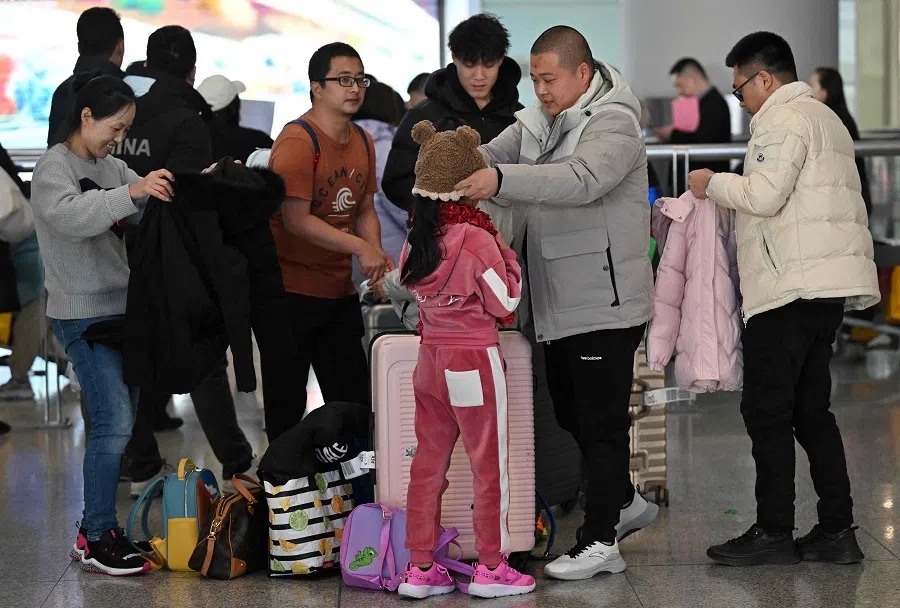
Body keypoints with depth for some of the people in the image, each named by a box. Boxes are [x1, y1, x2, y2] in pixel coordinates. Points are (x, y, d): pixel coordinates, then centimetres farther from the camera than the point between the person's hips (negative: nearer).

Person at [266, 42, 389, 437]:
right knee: (286, 403, 2)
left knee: (353, 399, 10)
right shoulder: (297, 141, -16)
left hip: (340, 291, 7)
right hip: (291, 289, -7)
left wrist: (377, 253, -5)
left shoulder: (362, 142, 10)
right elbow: (296, 219, -22)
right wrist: (359, 247, -23)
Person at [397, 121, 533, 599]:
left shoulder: (418, 237, 0)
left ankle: (419, 568, 15)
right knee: (489, 465, 5)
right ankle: (491, 568, 11)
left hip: (430, 357, 6)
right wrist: (508, 257, 1)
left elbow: (412, 287, 8)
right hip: (474, 360, -6)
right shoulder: (477, 239, -18)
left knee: (428, 462, 12)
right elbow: (505, 302, -11)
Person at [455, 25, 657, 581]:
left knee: (601, 420, -3)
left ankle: (601, 539, 5)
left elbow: (581, 179, -34)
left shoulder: (613, 124, -16)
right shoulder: (537, 122, 12)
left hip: (605, 304, -9)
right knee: (570, 412, 19)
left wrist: (501, 179, -46)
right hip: (559, 303, 9)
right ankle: (626, 502, 37)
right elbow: (492, 157, 4)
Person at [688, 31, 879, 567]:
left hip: (791, 286, -10)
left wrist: (713, 183, -2)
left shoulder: (784, 119, -7)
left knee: (767, 412, -4)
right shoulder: (825, 118, 24)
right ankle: (837, 532, 10)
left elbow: (765, 195, -17)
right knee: (812, 411, 11)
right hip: (828, 285, 10)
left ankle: (774, 533, -2)